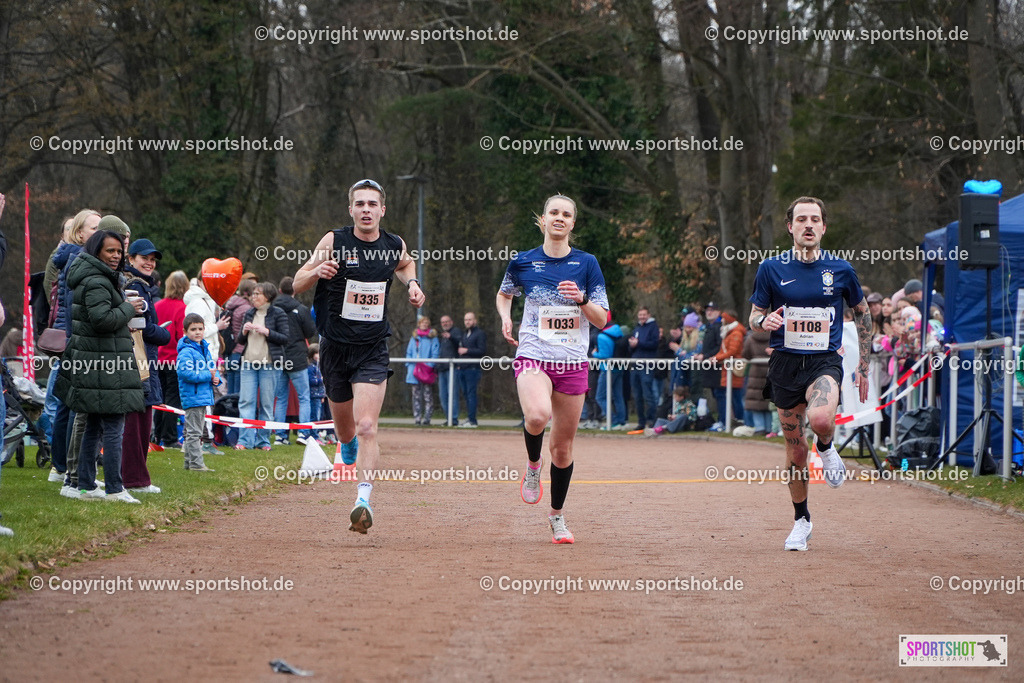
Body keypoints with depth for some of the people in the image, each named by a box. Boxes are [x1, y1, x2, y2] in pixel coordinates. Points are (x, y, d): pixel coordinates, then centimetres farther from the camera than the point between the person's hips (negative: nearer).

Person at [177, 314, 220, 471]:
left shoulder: (205, 349, 13)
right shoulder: (186, 352, -14)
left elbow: (212, 367, 21)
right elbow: (186, 373, -23)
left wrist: (216, 378, -1)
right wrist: (208, 375, -19)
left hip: (204, 396, 9)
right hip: (192, 397, -9)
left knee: (195, 431, 16)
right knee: (193, 432, -6)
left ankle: (190, 462, 23)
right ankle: (196, 463, -5)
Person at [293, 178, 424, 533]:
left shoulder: (395, 246, 0)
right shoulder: (333, 242, -8)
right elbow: (297, 285, -2)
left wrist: (412, 283, 4)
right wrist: (317, 271, -23)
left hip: (372, 351, -1)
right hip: (335, 347, 1)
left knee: (366, 427, -18)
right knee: (344, 427, 17)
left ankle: (363, 499, -23)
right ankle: (348, 449, 53)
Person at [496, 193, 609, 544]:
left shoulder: (586, 263, 3)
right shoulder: (524, 262, 4)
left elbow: (602, 319, 3)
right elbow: (503, 294, 24)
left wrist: (582, 299, -15)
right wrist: (505, 318, 4)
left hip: (573, 363, 2)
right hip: (533, 356, -1)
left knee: (563, 446, 7)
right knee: (538, 415, -33)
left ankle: (557, 516, 27)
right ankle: (533, 465, -1)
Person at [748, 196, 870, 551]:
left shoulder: (840, 269, 2)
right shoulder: (772, 269, 1)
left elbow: (862, 313, 14)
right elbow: (754, 316, 8)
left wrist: (863, 366, 12)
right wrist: (764, 321, -17)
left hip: (825, 361, -2)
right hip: (785, 363, 2)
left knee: (821, 419, -32)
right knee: (795, 446, 6)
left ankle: (827, 449, 4)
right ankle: (801, 520, 25)